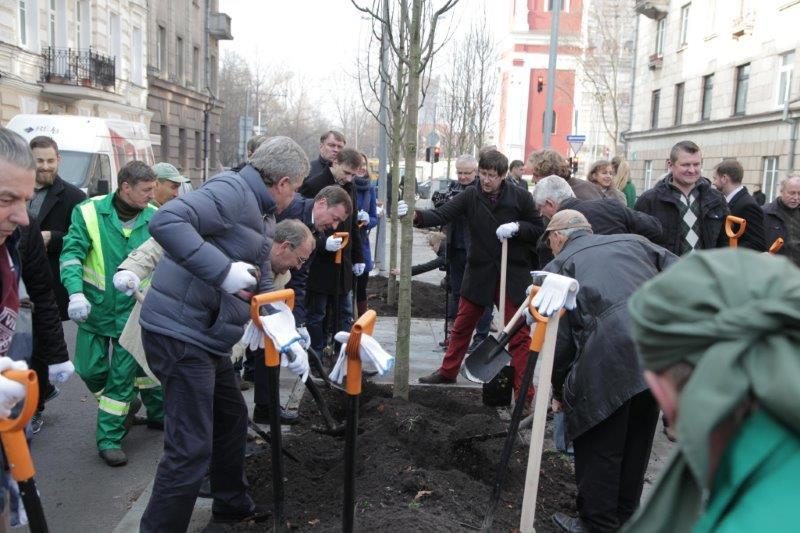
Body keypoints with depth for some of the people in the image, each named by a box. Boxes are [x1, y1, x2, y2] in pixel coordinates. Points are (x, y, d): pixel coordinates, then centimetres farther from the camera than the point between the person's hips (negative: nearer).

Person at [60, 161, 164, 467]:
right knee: (90, 369, 9)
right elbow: (72, 253, -11)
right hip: (95, 307, 1)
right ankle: (124, 408, 36)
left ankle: (109, 438, 14)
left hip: (133, 310, -1)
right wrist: (76, 293, -24)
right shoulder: (89, 212, -10)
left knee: (123, 374, 0)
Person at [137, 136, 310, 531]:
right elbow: (165, 221, -31)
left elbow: (263, 286, 20)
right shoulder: (232, 192, -16)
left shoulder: (261, 215, 15)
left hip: (207, 336, 11)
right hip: (180, 332, -11)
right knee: (191, 449, -7)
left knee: (232, 418, 24)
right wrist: (223, 270, -32)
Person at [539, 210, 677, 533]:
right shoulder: (631, 241, 26)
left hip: (611, 358, -6)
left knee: (598, 447, 12)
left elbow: (559, 339, 8)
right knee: (637, 441, 23)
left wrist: (559, 391, 20)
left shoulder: (560, 265, 13)